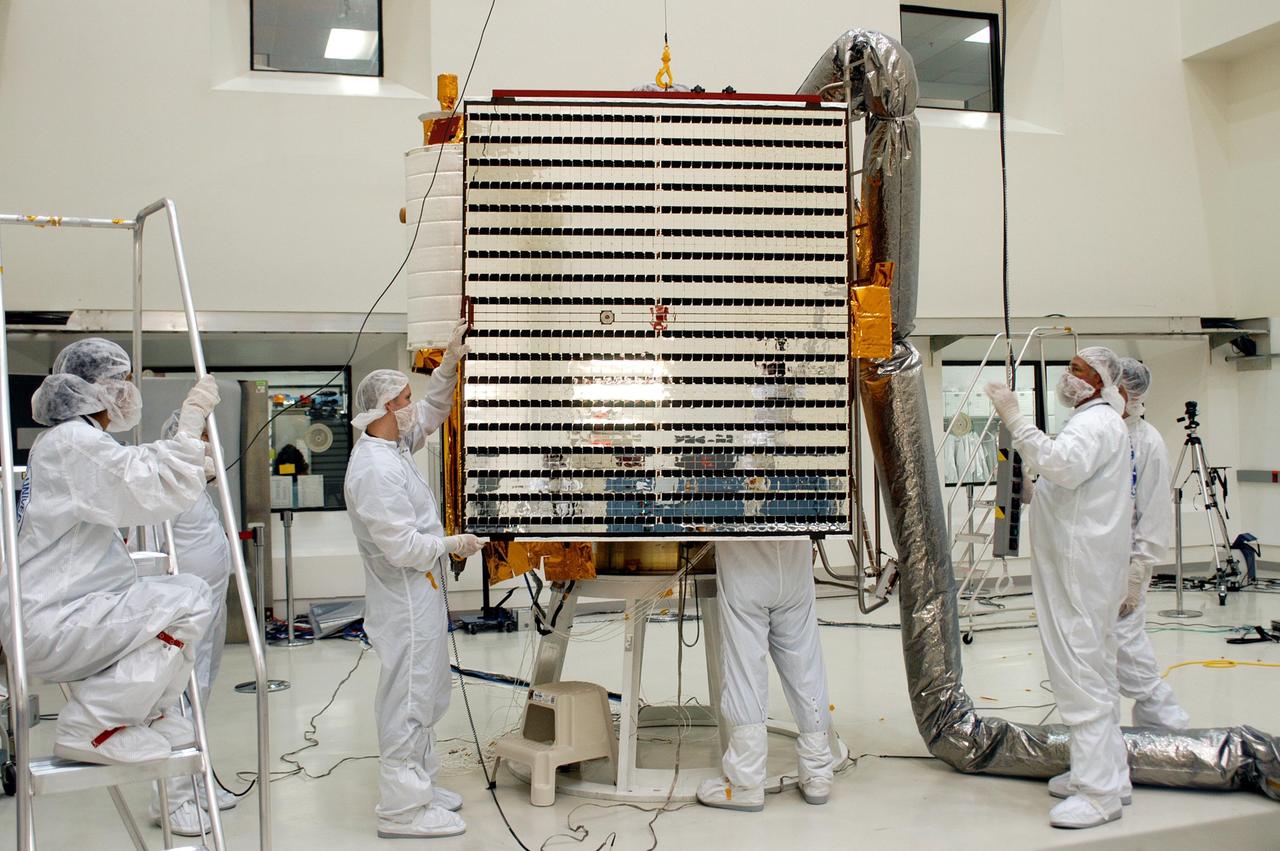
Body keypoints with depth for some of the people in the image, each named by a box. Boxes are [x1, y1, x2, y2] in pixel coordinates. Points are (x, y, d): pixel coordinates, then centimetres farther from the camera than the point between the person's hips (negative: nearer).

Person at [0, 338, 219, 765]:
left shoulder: (63, 441, 18)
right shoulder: (76, 442, -16)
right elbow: (162, 495, -23)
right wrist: (193, 418, -16)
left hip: (47, 619, 11)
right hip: (49, 626, -11)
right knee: (188, 599, -20)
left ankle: (145, 717, 16)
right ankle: (92, 728, -14)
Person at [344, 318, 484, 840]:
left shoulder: (393, 447, 7)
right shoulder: (374, 471, -23)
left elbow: (430, 414, 24)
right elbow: (401, 545, -26)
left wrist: (449, 366, 12)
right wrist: (451, 545, -13)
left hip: (421, 595, 11)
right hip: (406, 599, -11)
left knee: (429, 695, 20)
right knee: (409, 699, -4)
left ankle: (419, 785, 32)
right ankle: (402, 809, 5)